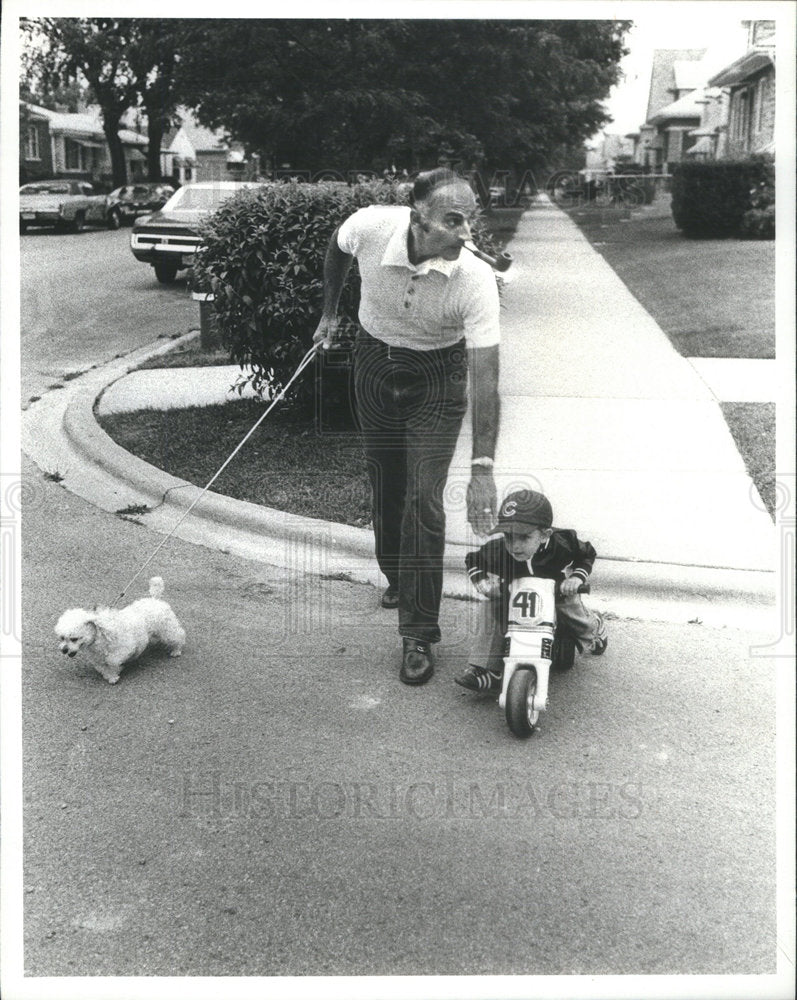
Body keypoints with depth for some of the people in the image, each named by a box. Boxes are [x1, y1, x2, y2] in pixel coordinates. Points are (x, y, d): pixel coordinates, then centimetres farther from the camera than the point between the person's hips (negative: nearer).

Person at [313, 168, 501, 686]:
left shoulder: (476, 279, -32)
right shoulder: (370, 226, -26)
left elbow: (486, 379, -32)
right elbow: (337, 249, 2)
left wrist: (483, 468, -37)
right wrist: (330, 313, 12)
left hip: (438, 375, -3)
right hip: (375, 357, 3)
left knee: (424, 498, -11)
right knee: (385, 483, 15)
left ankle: (419, 635, -1)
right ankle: (398, 579, 41)